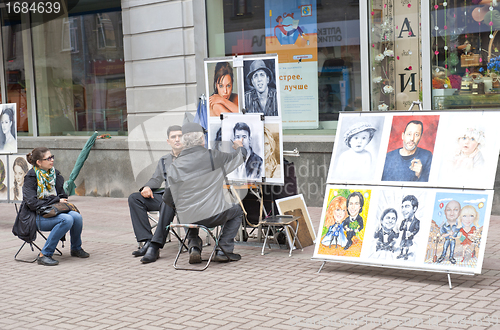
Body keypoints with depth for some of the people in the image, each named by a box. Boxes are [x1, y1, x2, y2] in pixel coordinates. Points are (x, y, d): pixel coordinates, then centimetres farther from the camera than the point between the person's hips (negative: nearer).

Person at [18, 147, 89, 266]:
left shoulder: (55, 174, 9)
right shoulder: (31, 177, -10)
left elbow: (63, 196, 20)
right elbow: (33, 204, -17)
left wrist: (63, 201, -4)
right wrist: (56, 200, -13)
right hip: (35, 217, -6)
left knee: (76, 216, -23)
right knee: (67, 219, -31)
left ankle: (76, 249, 4)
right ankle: (44, 255, -25)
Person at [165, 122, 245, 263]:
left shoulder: (174, 166, -3)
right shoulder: (214, 157, -10)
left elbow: (167, 199, 4)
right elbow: (240, 156, 8)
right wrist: (239, 146, 33)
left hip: (186, 219, 3)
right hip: (212, 216, -3)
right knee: (237, 210, 27)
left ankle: (193, 246, 18)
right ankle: (225, 250, 14)